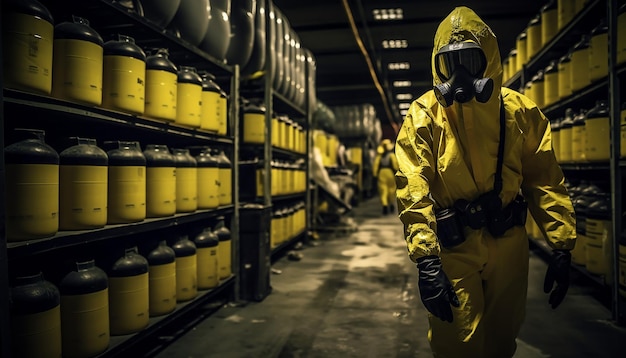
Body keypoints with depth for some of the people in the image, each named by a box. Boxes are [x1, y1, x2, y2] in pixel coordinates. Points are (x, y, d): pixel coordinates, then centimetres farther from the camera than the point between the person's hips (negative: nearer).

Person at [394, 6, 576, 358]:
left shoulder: (520, 111, 2)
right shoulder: (424, 116, -7)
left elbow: (545, 181, 4)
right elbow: (414, 192, -15)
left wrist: (562, 246, -1)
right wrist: (426, 260, -23)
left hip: (509, 246, 3)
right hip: (453, 249, -3)